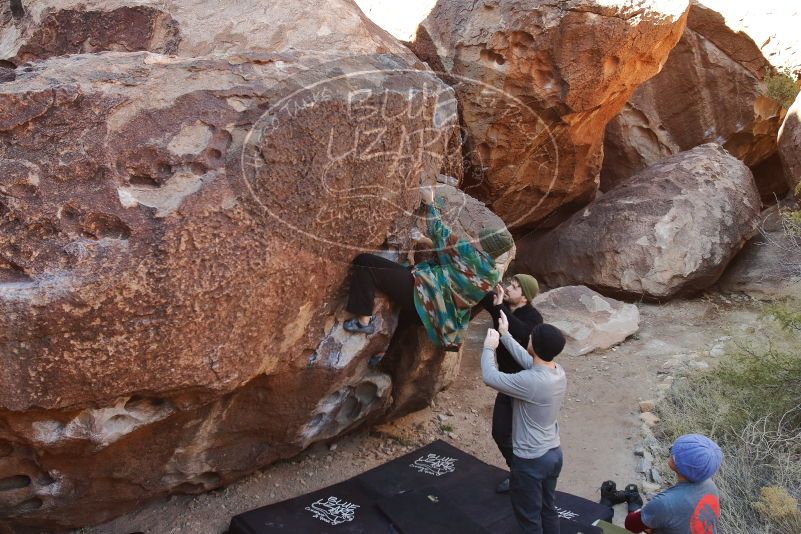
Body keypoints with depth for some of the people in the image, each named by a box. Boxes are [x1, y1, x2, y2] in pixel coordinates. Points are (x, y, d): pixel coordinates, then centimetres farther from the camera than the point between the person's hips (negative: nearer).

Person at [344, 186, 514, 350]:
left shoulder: (469, 253, -14)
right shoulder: (493, 277, 5)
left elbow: (439, 231, -3)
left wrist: (430, 202, 12)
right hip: (434, 313, 8)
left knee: (364, 262, -11)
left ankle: (364, 321, -15)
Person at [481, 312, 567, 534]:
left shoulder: (530, 381, -32)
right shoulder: (558, 371, -6)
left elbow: (490, 377, -22)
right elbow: (526, 360, 11)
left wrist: (489, 347, -6)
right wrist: (505, 335, 16)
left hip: (530, 461, -8)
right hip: (554, 454, 8)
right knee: (548, 508, 24)